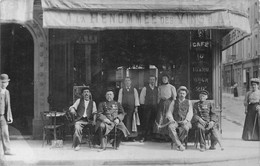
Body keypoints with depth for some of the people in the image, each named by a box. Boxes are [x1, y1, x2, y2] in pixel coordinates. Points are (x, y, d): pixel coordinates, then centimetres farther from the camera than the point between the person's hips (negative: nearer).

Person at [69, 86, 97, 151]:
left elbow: (94, 113, 9)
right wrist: (72, 110, -14)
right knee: (77, 128, -33)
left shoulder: (93, 103, 17)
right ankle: (77, 145, -23)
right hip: (80, 120, -1)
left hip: (89, 120, 1)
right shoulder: (79, 101, 17)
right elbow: (72, 107, 11)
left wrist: (94, 120, -9)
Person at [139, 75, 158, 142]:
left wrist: (157, 104, 7)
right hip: (147, 107, -4)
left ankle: (149, 135, 14)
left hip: (154, 107, 4)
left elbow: (158, 97, 16)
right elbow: (141, 98, 3)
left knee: (152, 122, 5)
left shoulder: (157, 89, 13)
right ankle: (143, 137, -8)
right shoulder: (145, 88, 1)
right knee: (145, 122, -8)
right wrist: (143, 105, 1)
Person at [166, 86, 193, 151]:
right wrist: (171, 119, -9)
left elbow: (190, 113, 5)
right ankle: (180, 145, -34)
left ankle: (179, 143, -19)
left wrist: (186, 120, -13)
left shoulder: (189, 102, 15)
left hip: (185, 122, -1)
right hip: (175, 121, 1)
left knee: (185, 128, -37)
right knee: (170, 127, -34)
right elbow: (169, 113, 11)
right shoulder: (174, 102, 17)